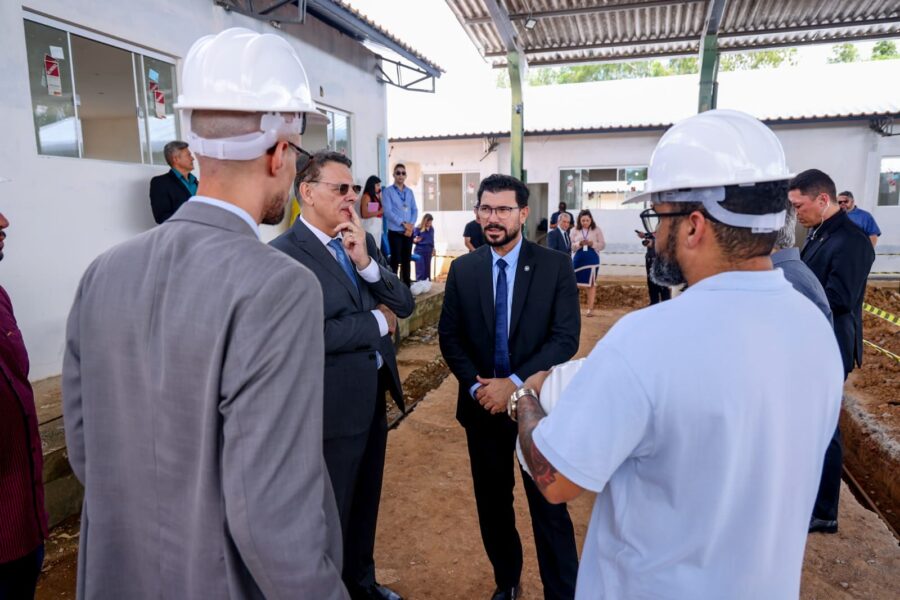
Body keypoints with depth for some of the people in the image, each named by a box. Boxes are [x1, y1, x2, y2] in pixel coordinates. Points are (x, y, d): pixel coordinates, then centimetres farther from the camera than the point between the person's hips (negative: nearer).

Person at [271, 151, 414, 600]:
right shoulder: (284, 254, -17)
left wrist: (366, 262, -15)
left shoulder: (363, 242, 5)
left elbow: (405, 305, 0)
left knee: (365, 504, 24)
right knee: (331, 512, 14)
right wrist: (377, 322, -14)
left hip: (373, 397, 7)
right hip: (334, 405, -7)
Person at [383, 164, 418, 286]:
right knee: (395, 260, -3)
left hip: (409, 231, 5)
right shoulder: (388, 191, -2)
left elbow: (415, 210, 9)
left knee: (407, 259, 10)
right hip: (395, 232, -4)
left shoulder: (409, 192, 12)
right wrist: (403, 223, -16)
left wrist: (411, 225, -8)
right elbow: (388, 212, -10)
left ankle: (407, 286, 18)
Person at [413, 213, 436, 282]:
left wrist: (433, 249, 20)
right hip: (420, 251, -5)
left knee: (427, 268, 10)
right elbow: (413, 239, -9)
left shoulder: (431, 229, 6)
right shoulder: (418, 228, -10)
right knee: (420, 269, -7)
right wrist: (416, 240, -31)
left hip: (428, 251, 5)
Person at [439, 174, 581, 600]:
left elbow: (565, 338, -12)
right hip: (483, 404, 3)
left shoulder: (555, 266, -6)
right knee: (492, 504, 17)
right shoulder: (462, 269, 3)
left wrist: (515, 384, -19)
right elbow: (450, 336, 2)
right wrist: (476, 386, -12)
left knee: (549, 508, 6)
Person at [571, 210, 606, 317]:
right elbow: (570, 246, 1)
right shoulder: (575, 231, 3)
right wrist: (579, 244, -18)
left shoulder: (596, 230, 2)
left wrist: (592, 244, -17)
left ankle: (590, 309, 6)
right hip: (578, 259, 1)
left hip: (592, 260, -1)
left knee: (591, 284, 2)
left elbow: (602, 244, 1)